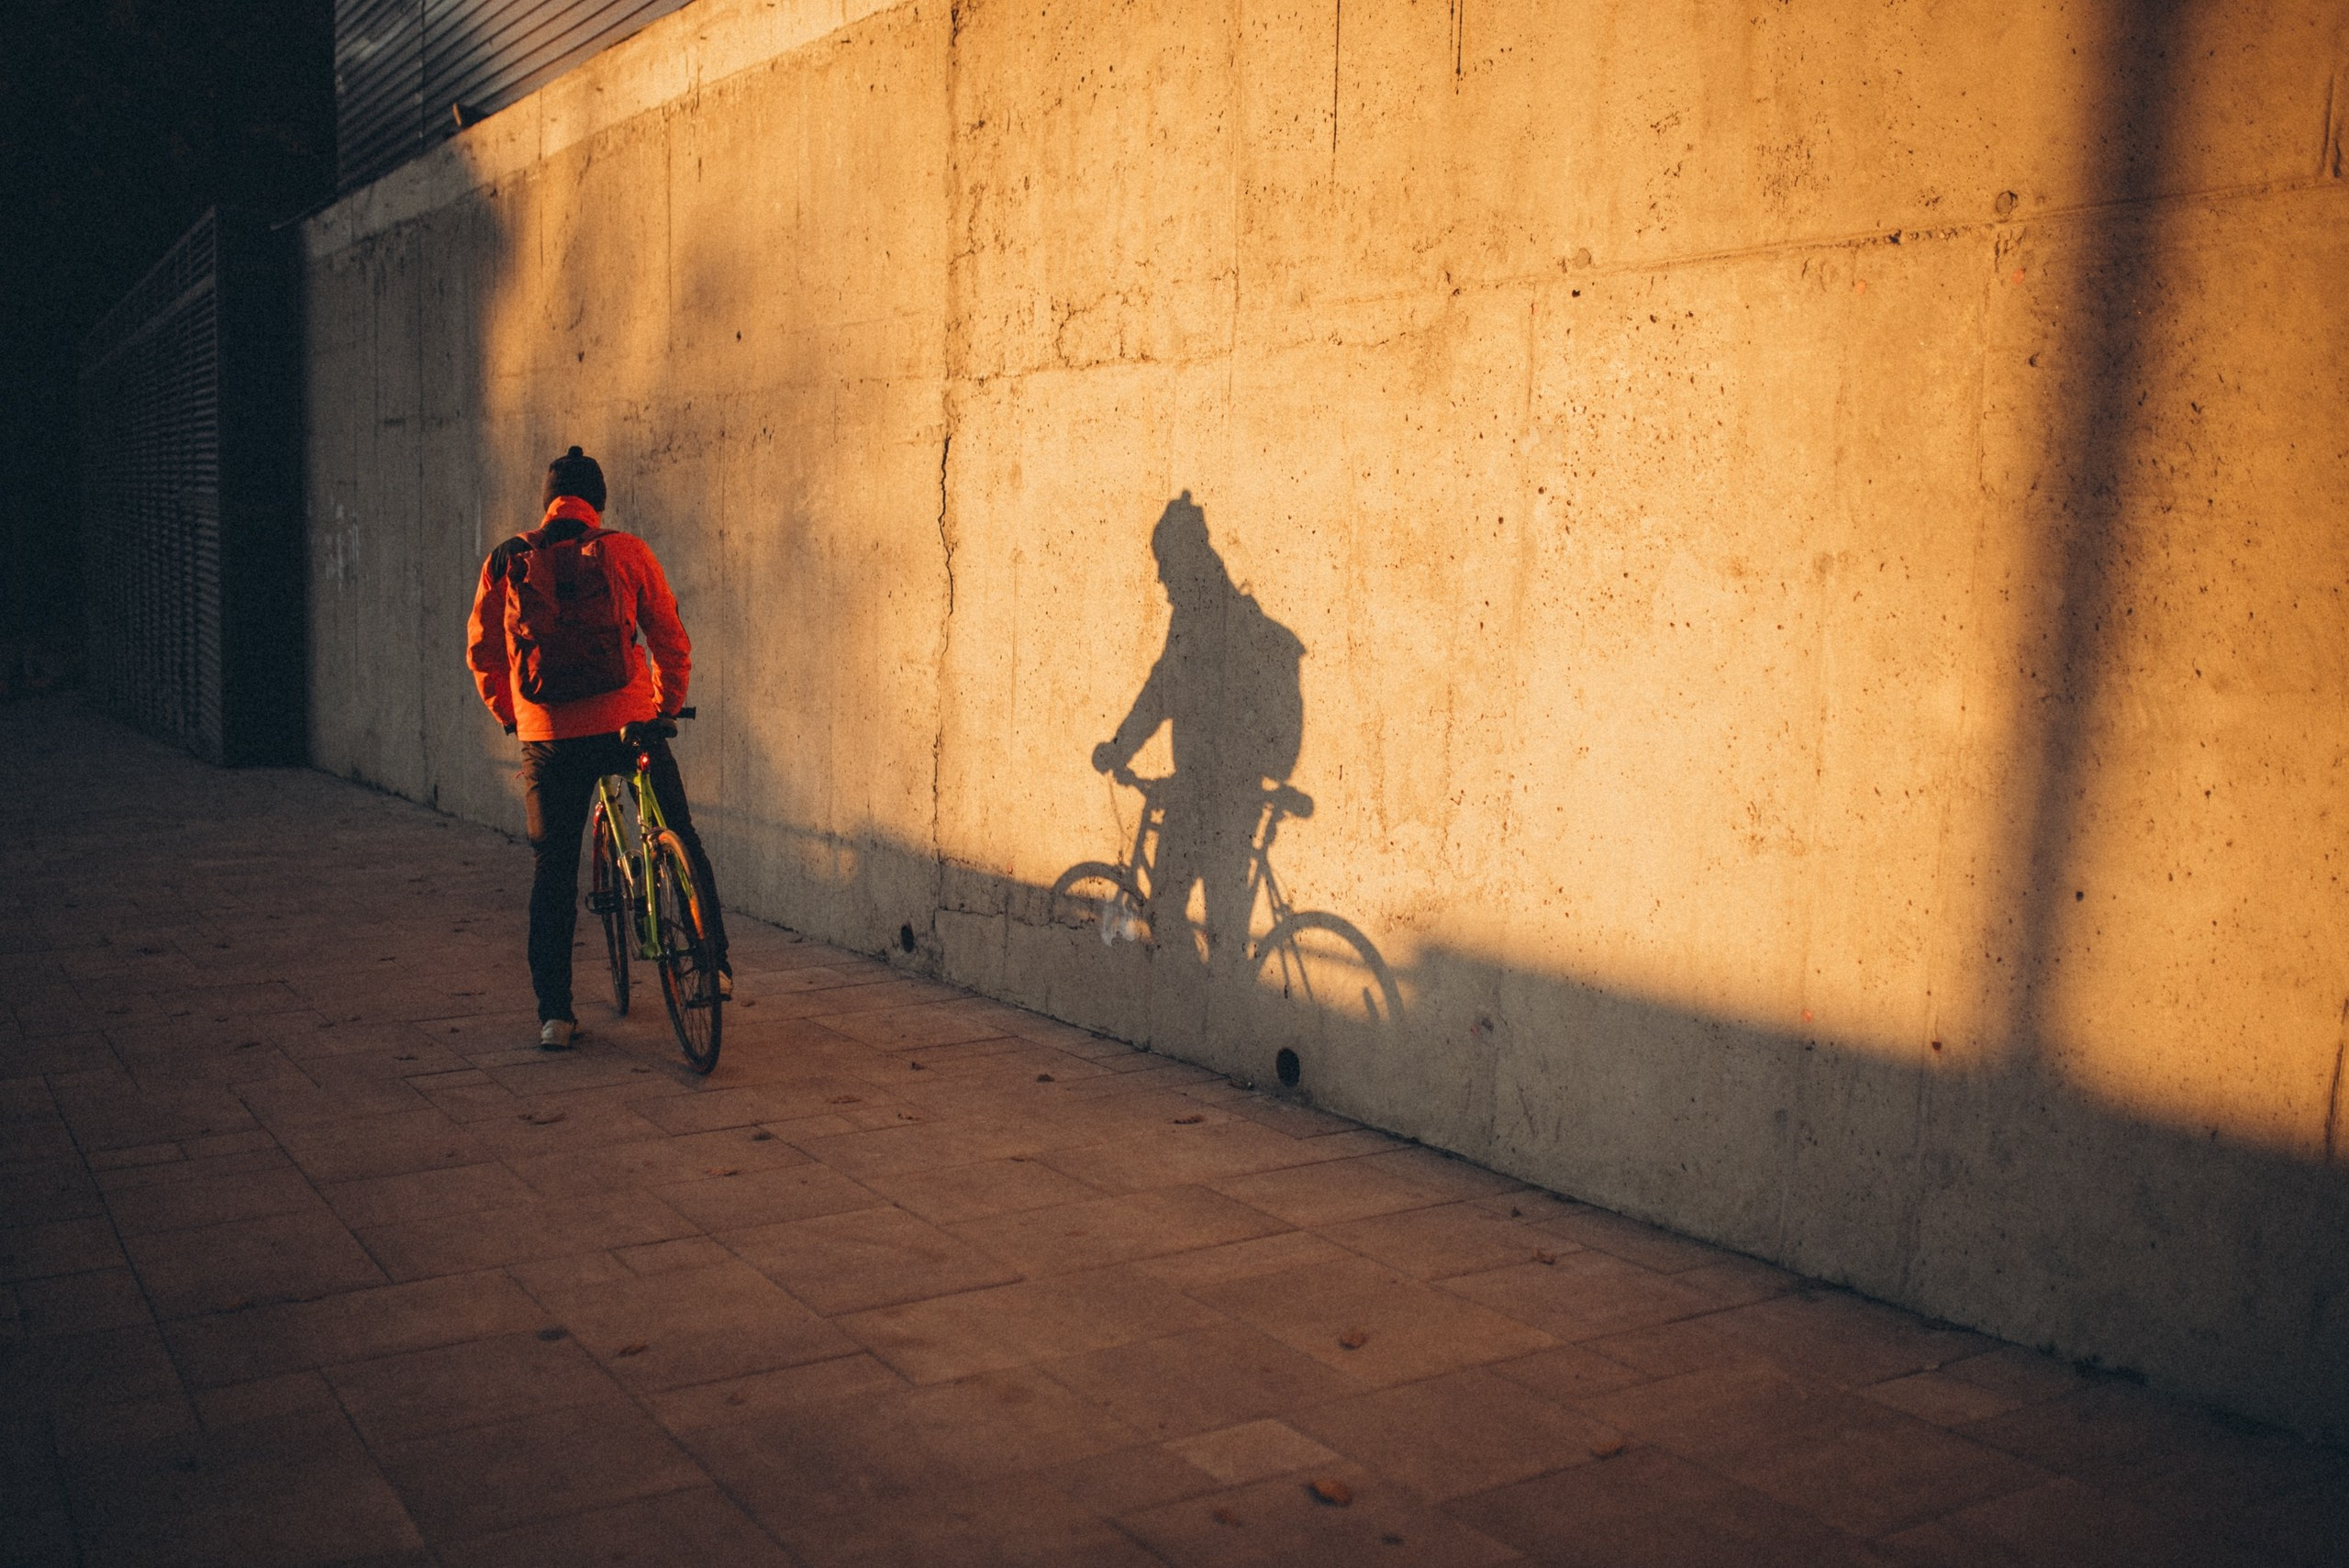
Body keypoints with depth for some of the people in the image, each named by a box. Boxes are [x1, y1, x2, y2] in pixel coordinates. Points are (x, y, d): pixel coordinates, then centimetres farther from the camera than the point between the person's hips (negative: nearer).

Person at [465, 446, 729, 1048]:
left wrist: (511, 716, 26)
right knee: (682, 839, 18)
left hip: (546, 737, 1)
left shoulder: (507, 562, 6)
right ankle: (713, 964, 19)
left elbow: (481, 653, 11)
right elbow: (672, 642, 3)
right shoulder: (626, 552, 1)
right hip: (628, 723, -1)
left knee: (552, 870, 10)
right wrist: (667, 710, 18)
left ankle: (555, 1015, 10)